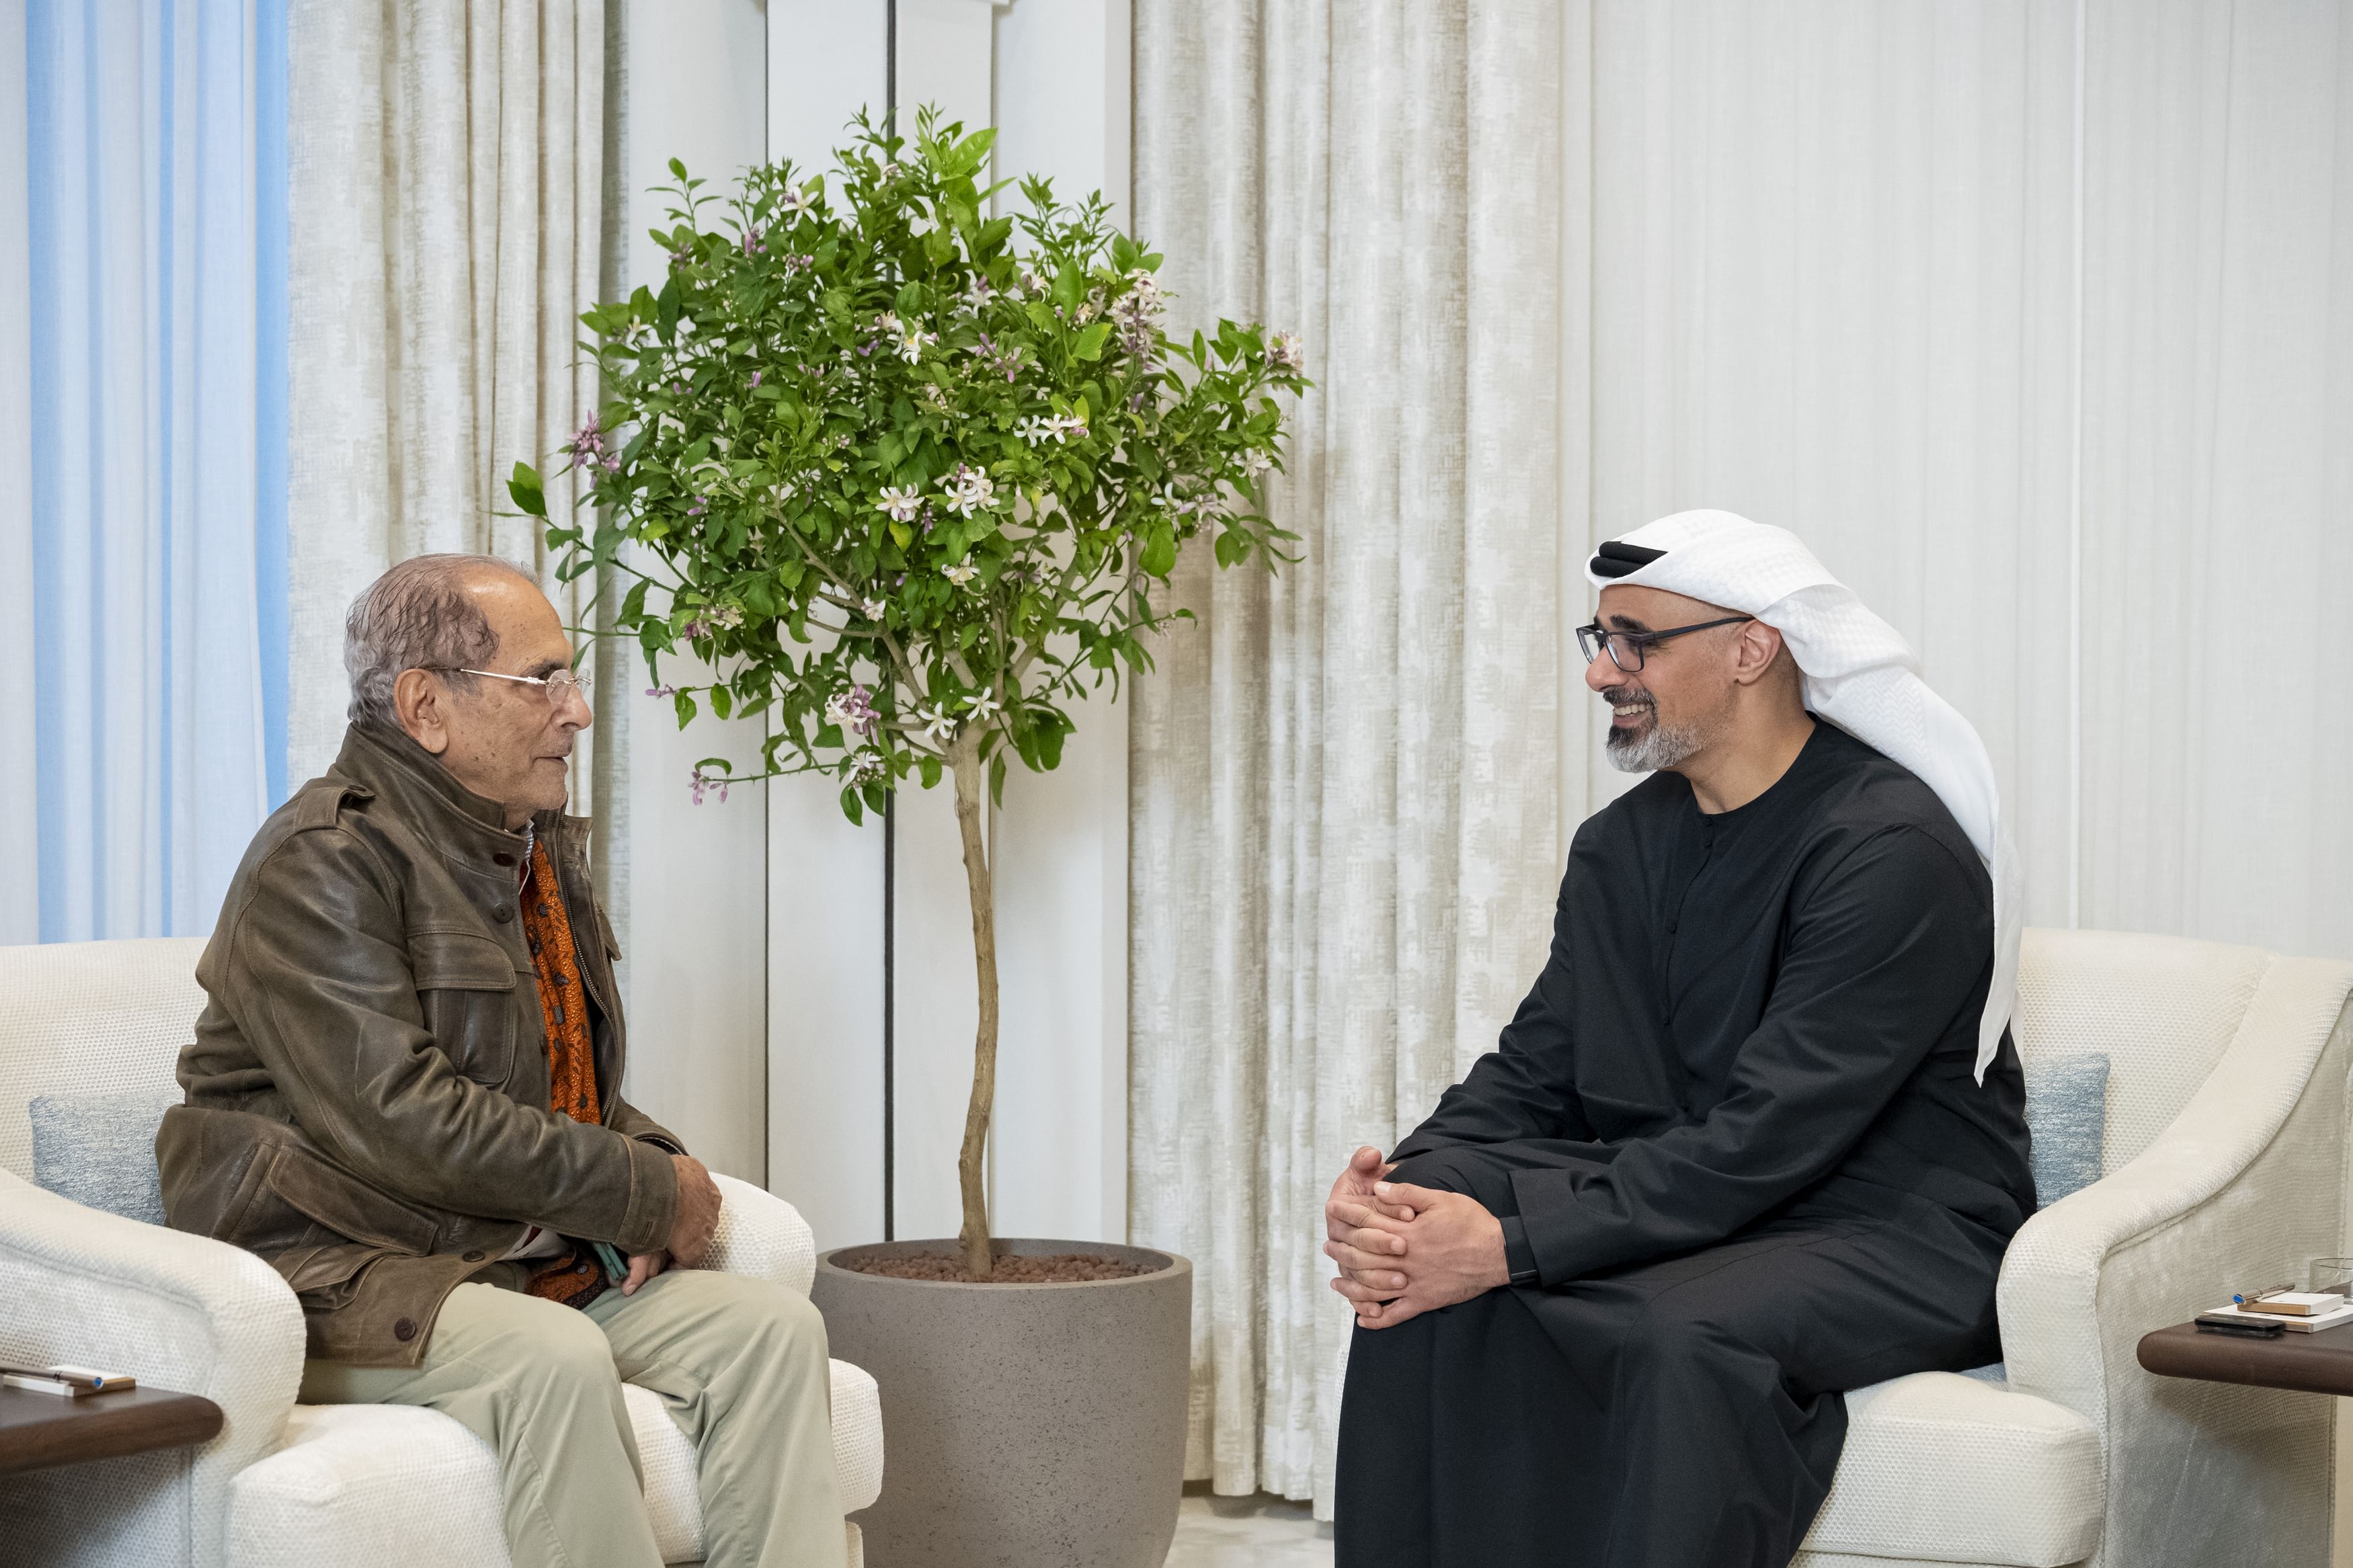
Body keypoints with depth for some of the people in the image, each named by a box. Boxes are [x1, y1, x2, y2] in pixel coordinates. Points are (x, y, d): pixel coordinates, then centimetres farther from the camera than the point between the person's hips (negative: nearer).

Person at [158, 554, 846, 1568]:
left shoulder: (534, 848, 18)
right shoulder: (321, 861, -13)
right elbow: (399, 1122, -23)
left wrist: (652, 1164, 4)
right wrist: (642, 1193, -17)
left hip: (530, 1267, 8)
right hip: (336, 1278, -8)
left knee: (772, 1324, -12)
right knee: (556, 1358, -35)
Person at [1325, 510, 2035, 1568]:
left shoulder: (1892, 851, -17)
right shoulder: (1620, 846, 10)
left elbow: (1764, 1141, -24)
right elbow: (1531, 1076, 8)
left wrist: (1513, 1242, -30)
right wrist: (1407, 1187, -15)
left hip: (1898, 1242, -7)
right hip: (1689, 1220, 7)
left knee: (1677, 1340, -37)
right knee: (1425, 1299, -17)